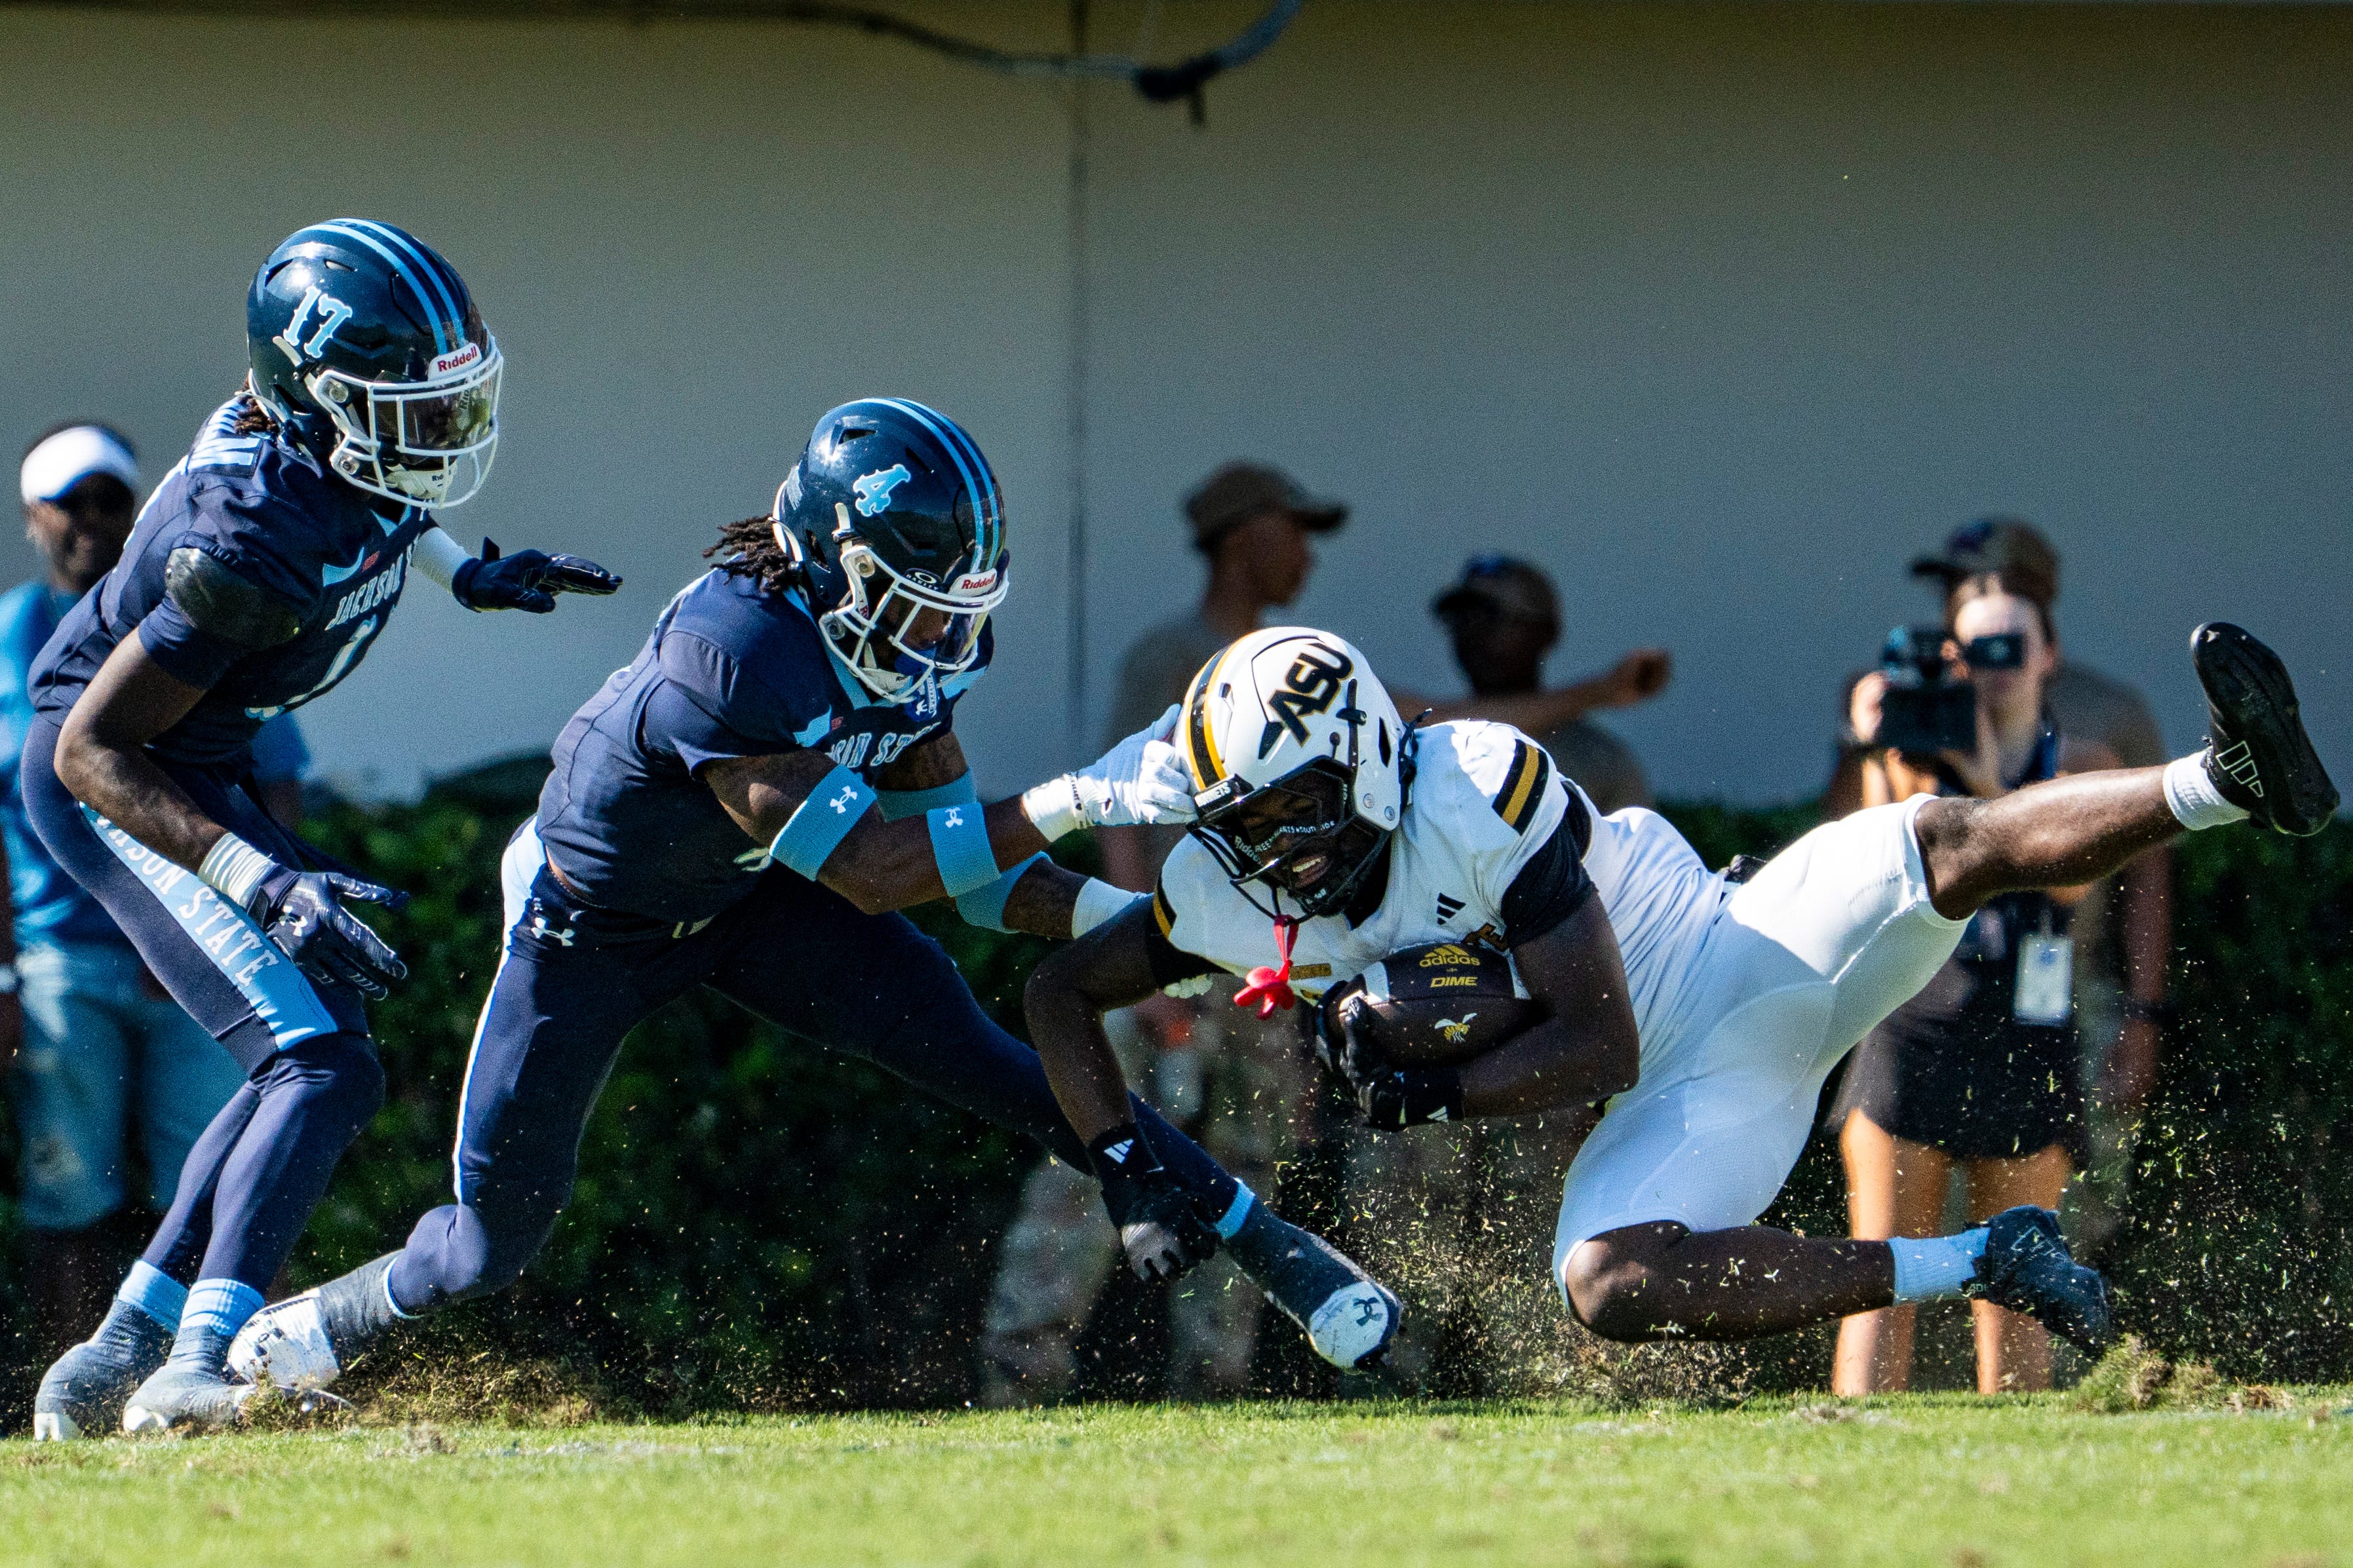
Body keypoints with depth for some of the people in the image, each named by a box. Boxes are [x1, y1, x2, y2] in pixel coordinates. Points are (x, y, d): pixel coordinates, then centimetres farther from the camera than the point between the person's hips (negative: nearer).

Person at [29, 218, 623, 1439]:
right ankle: (199, 1364, -26)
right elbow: (94, 754, -30)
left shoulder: (324, 432, -9)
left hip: (198, 768, 10)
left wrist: (465, 575, 15)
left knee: (311, 1055, 14)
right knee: (320, 1064, -19)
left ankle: (115, 1362, 15)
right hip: (106, 784, -10)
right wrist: (266, 884, -36)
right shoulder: (251, 547, -33)